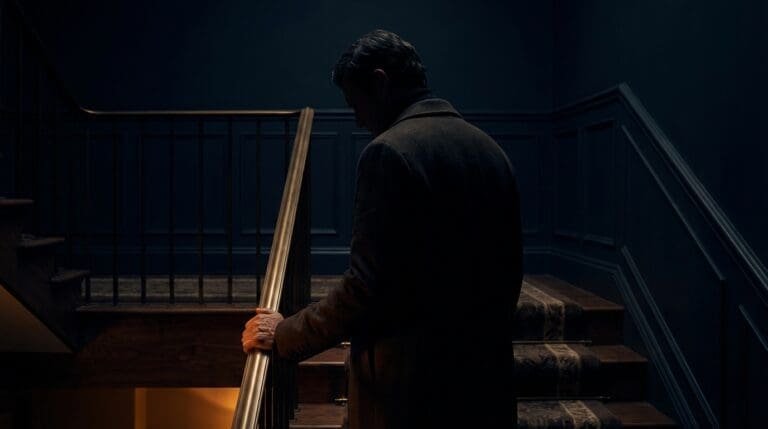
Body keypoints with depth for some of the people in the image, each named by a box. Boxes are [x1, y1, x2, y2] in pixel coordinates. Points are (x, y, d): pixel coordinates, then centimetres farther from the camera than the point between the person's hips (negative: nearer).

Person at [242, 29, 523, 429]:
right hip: (486, 378, 8)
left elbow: (367, 289, -20)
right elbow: (509, 270, 12)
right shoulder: (490, 149, 7)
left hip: (412, 387, -7)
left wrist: (284, 335, -7)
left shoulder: (389, 152, -16)